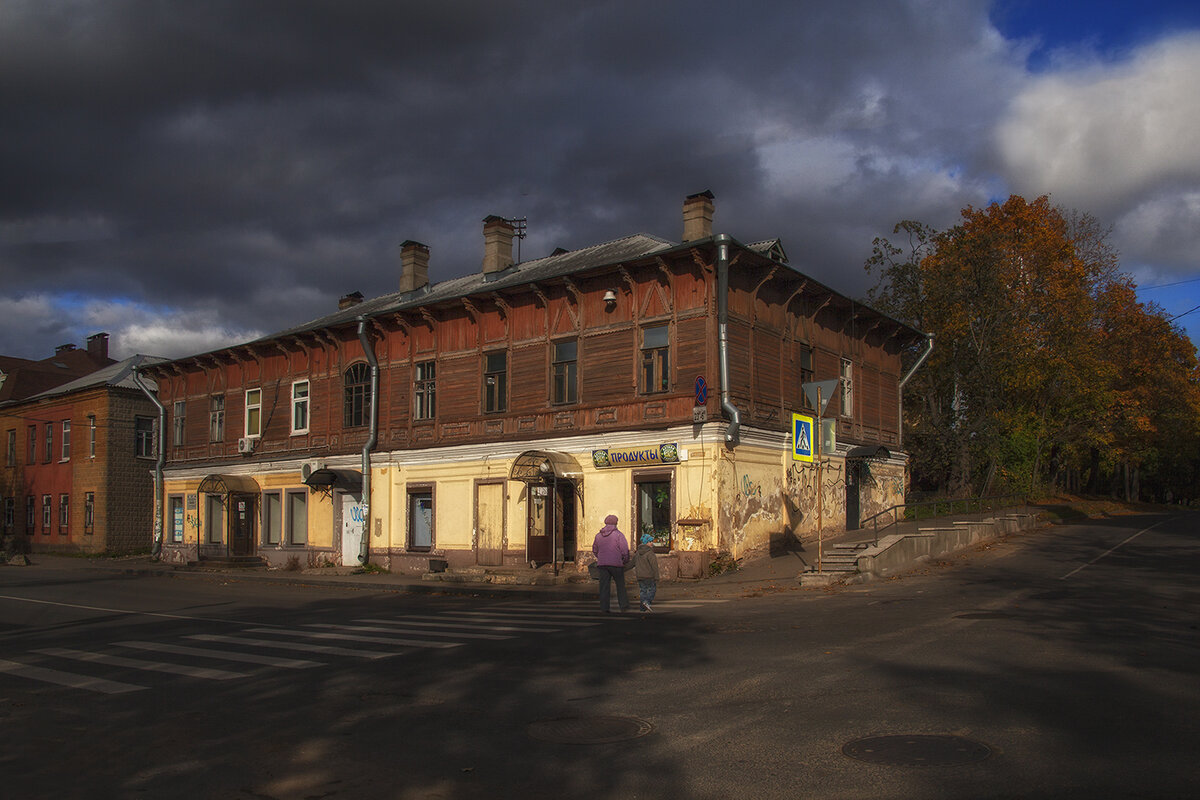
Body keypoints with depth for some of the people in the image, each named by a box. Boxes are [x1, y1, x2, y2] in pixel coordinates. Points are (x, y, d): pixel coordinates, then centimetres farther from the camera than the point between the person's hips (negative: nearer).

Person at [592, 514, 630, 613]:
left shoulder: (598, 535, 10)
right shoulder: (618, 534, -5)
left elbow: (595, 550, 19)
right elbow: (625, 550, -8)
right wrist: (626, 561, 6)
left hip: (602, 564, 3)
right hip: (616, 564, -3)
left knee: (604, 586, 5)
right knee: (620, 585, 8)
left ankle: (604, 608, 2)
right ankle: (623, 606, 4)